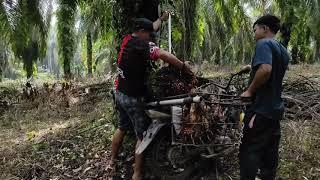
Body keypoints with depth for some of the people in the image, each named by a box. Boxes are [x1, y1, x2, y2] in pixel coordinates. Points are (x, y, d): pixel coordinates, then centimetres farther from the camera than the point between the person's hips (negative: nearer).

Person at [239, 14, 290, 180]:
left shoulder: (264, 43, -14)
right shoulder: (283, 50, 14)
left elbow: (265, 69, -32)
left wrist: (249, 91, -20)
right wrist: (252, 67, 22)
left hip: (261, 109, -9)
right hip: (275, 108, 9)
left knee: (249, 151, -2)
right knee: (270, 150, 16)